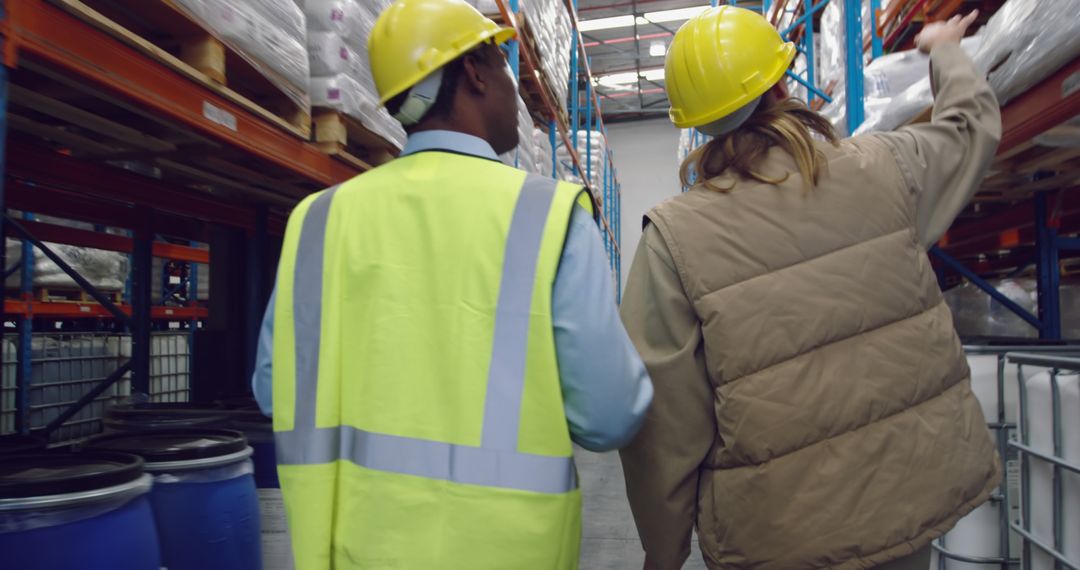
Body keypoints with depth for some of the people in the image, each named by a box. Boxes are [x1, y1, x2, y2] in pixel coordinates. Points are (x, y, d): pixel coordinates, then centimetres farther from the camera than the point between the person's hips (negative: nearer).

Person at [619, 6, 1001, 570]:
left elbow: (664, 427, -14)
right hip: (915, 488, 4)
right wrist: (945, 49, 38)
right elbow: (974, 123, 18)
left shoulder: (674, 238, -17)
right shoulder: (884, 168, -7)